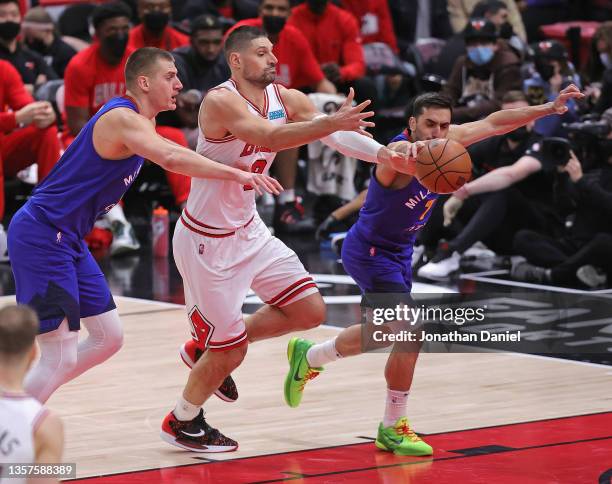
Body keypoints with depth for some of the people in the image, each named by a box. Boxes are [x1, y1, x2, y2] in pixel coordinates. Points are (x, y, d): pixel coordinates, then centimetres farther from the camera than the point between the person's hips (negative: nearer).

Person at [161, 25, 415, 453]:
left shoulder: (286, 99, -2)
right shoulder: (221, 102, -25)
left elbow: (337, 134, -14)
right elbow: (269, 136, -42)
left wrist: (384, 154, -31)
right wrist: (333, 123, -52)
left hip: (248, 229, 8)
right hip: (207, 241, -8)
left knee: (310, 311, 6)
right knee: (229, 352, -1)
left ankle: (207, 348, 23)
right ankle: (182, 421, 27)